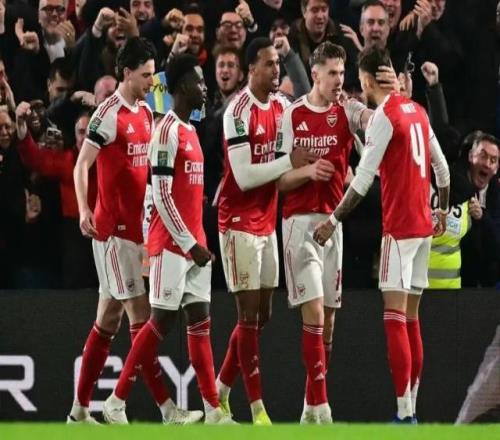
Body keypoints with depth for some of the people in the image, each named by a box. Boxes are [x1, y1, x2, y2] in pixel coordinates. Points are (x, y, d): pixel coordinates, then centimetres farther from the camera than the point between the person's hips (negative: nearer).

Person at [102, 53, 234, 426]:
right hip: (172, 243, -9)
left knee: (200, 320, 5)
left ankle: (213, 409, 4)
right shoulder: (168, 131, -13)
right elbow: (161, 195, -17)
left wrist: (198, 241, 14)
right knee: (163, 320, -7)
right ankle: (116, 402, 0)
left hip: (194, 242, 9)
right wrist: (188, 243, -16)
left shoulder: (191, 131, 15)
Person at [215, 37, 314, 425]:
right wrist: (290, 162, -24)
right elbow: (244, 177, -21)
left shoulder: (282, 106, 7)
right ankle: (257, 410, -6)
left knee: (262, 315, 11)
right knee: (249, 314, -7)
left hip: (267, 222, 8)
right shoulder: (239, 111, -16)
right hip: (240, 223, -8)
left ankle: (220, 394, 23)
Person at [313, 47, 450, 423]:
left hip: (400, 226, -8)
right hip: (424, 225, 8)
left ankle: (405, 413, -17)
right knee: (411, 319, 11)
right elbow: (441, 166, 17)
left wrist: (333, 221, -9)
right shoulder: (417, 111, 11)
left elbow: (363, 179, -15)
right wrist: (443, 210, 30)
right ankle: (412, 406, 11)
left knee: (395, 318, -10)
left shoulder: (384, 116, -11)